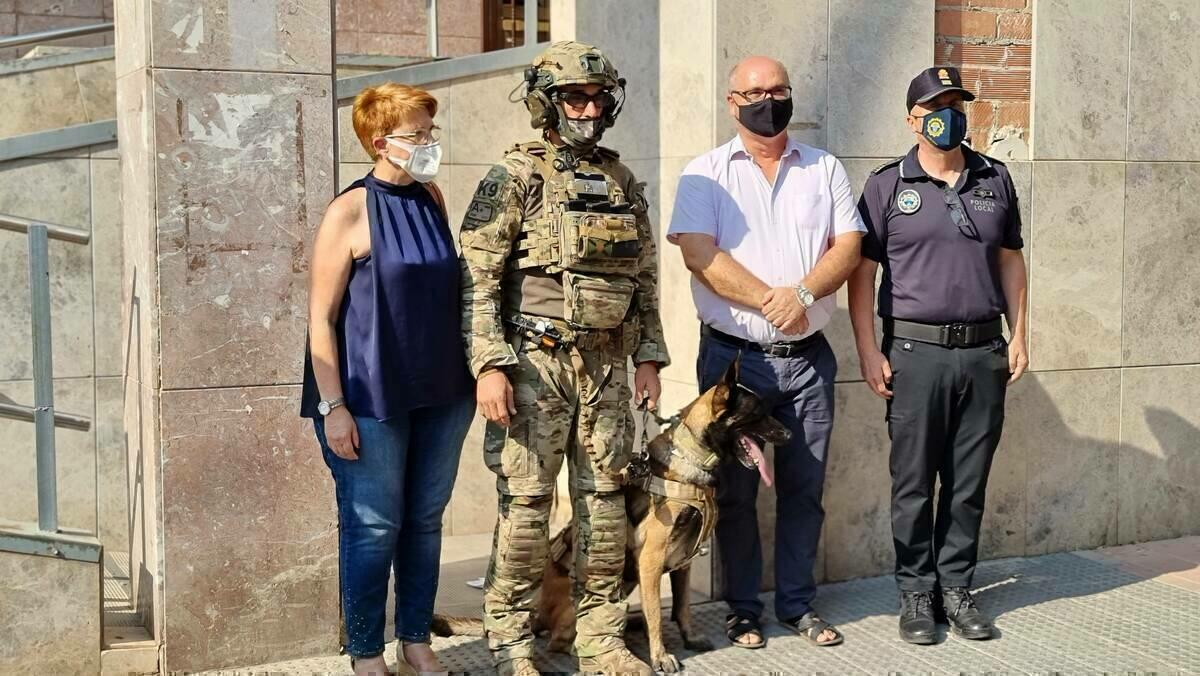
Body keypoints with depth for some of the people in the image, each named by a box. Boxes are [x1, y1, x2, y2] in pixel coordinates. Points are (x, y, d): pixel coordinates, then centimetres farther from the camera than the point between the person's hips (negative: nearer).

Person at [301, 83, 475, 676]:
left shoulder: (431, 199, 7)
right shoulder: (351, 211, -10)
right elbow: (321, 316, -10)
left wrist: (469, 377, 17)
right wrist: (332, 406, -14)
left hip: (441, 393, 6)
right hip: (373, 399, -5)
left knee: (426, 521, 12)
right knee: (374, 527, 2)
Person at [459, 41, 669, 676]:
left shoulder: (622, 182, 13)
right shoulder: (514, 178, -5)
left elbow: (645, 279, 17)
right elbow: (477, 279, -10)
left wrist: (648, 355, 11)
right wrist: (488, 365, -17)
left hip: (607, 365, 5)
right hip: (536, 362, -5)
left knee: (604, 499, 9)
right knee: (525, 501, -2)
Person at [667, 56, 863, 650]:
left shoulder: (824, 168, 10)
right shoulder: (706, 173, 1)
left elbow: (847, 246, 0)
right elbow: (700, 255, -12)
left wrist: (802, 293, -17)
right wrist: (769, 300, -18)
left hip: (808, 356, 3)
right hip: (733, 354, -2)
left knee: (804, 487, 9)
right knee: (735, 489, 6)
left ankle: (797, 604, 22)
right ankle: (742, 607, 18)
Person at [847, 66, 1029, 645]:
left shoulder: (995, 179, 11)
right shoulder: (888, 184, 0)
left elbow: (1011, 260, 16)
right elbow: (861, 270, -2)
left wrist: (1018, 335, 9)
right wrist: (868, 352, -8)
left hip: (984, 352, 3)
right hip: (915, 352, -3)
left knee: (969, 483, 9)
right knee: (914, 483, 3)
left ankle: (956, 588, 21)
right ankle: (915, 593, 15)